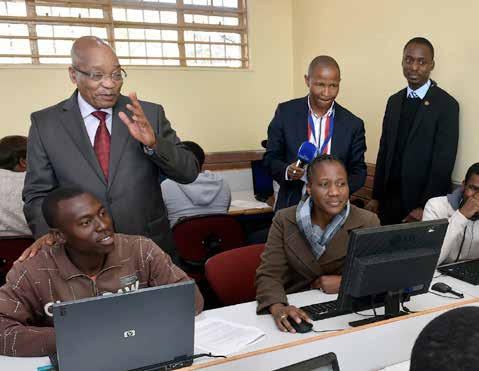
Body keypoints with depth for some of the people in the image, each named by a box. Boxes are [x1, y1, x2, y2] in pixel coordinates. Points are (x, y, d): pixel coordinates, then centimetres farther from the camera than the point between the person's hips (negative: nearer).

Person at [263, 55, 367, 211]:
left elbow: (358, 172, 0)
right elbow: (270, 157, -1)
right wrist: (287, 171, -22)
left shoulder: (353, 124, -6)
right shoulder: (285, 112, -7)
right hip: (291, 207, 0)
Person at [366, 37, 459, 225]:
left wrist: (425, 206, -15)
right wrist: (376, 196, 6)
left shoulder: (446, 105, -9)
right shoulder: (394, 101, 8)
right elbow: (384, 150, 9)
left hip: (422, 198, -4)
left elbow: (443, 162, -12)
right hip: (389, 197, 5)